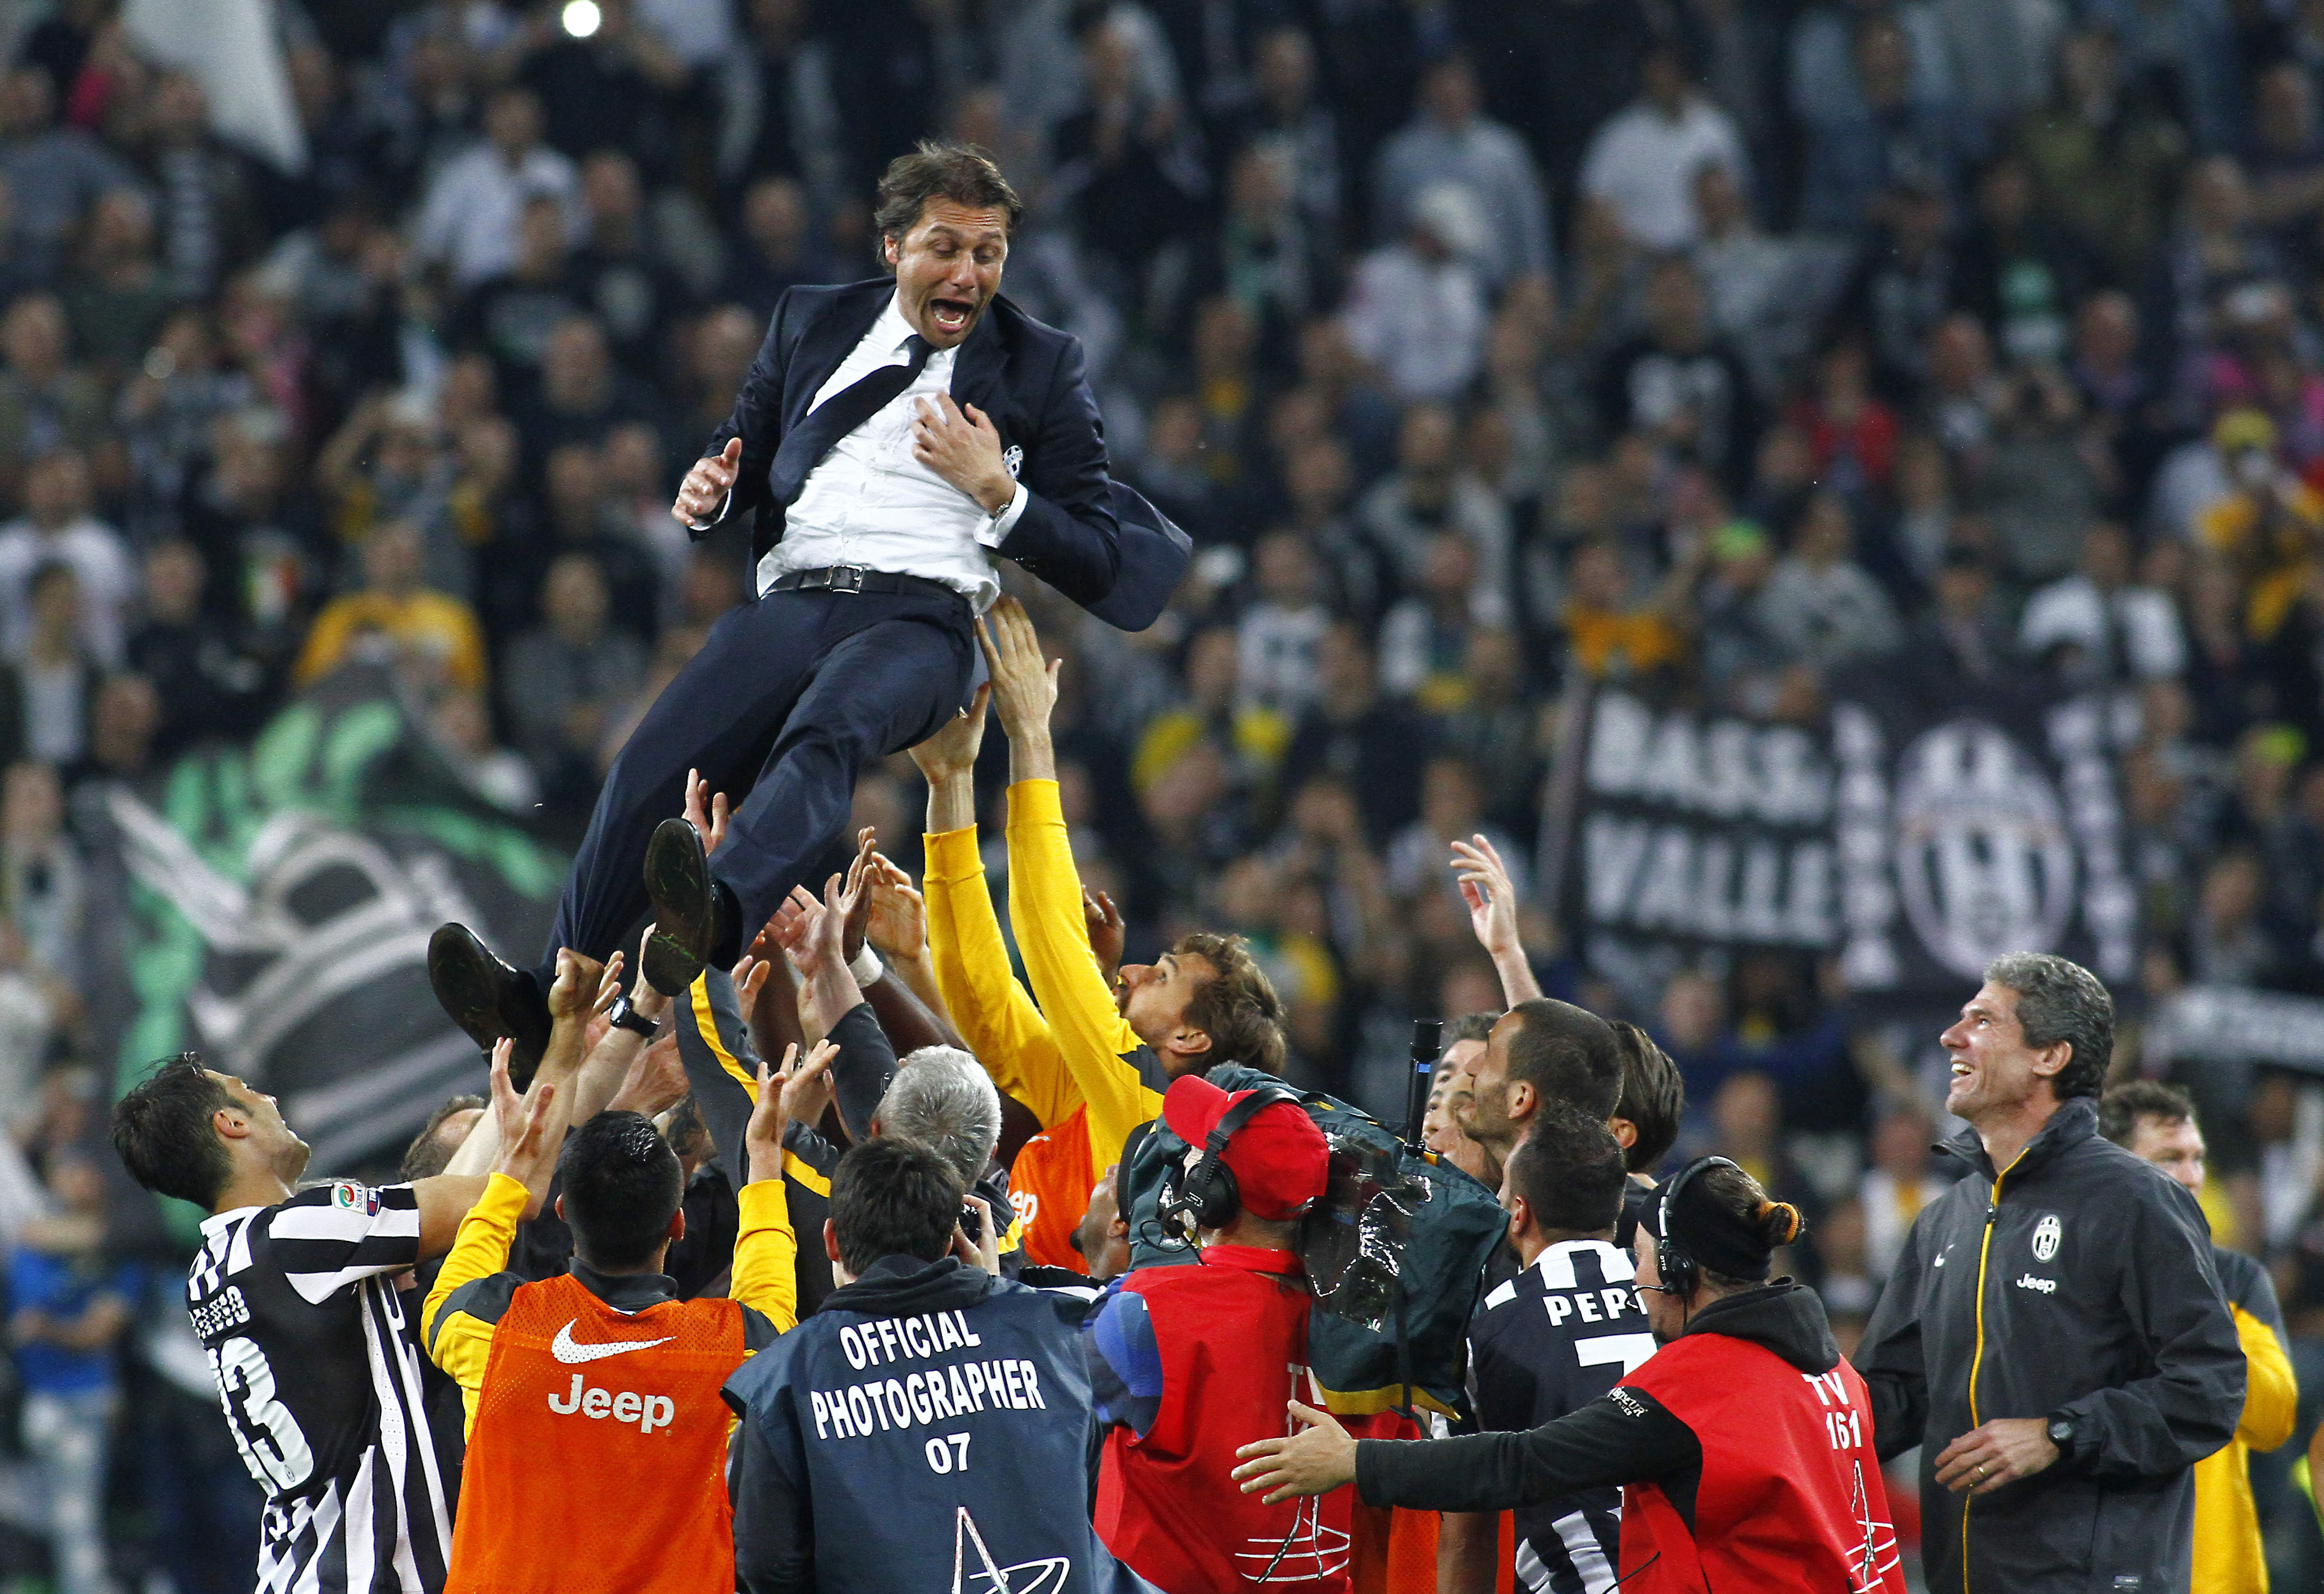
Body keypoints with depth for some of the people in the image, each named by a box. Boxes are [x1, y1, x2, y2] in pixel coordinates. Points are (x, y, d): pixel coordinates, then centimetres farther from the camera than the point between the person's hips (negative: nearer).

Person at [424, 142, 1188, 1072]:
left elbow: (1100, 562, 13)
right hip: (793, 602, 4)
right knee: (650, 767, -24)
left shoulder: (1043, 366, 16)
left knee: (823, 733, -39)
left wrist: (995, 490, -3)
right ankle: (543, 1011, -30)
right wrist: (708, 492, 6)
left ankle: (721, 917, -65)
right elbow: (742, 450, 30)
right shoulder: (812, 323, 25)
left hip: (922, 618, -4)